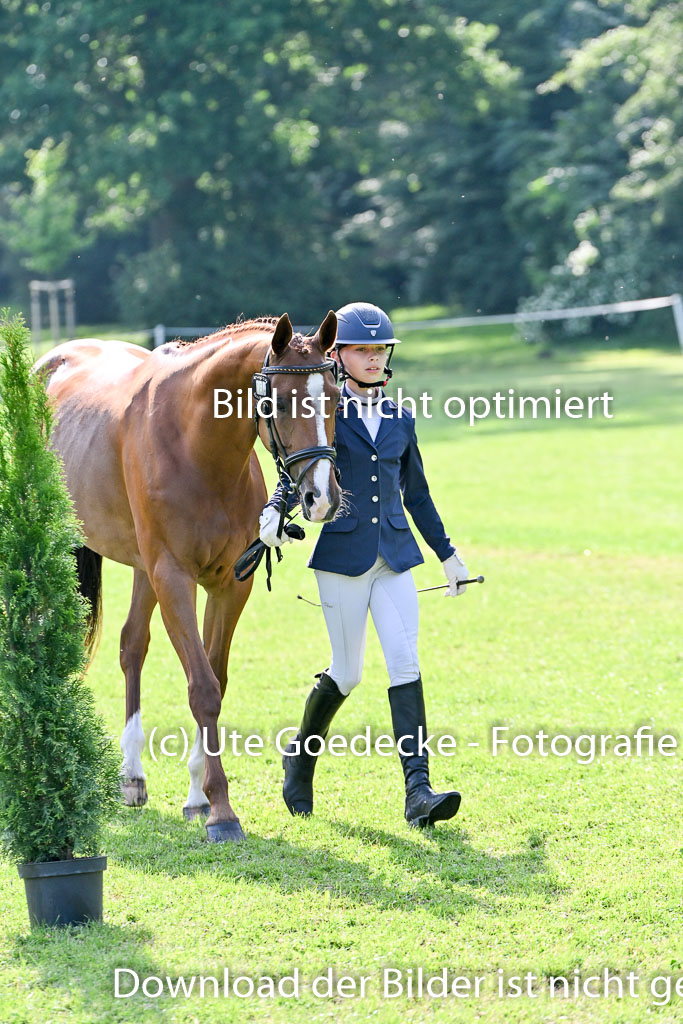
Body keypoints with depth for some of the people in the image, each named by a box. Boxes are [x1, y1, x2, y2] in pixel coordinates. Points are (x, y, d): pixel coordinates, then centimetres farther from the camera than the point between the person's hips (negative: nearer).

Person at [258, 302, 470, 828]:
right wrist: (275, 512, -28)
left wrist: (447, 553, 23)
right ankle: (301, 756, 32)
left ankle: (419, 791, -16)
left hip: (395, 555, 3)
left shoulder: (401, 420, 12)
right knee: (347, 672, 4)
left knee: (406, 662, -10)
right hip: (342, 552, -3)